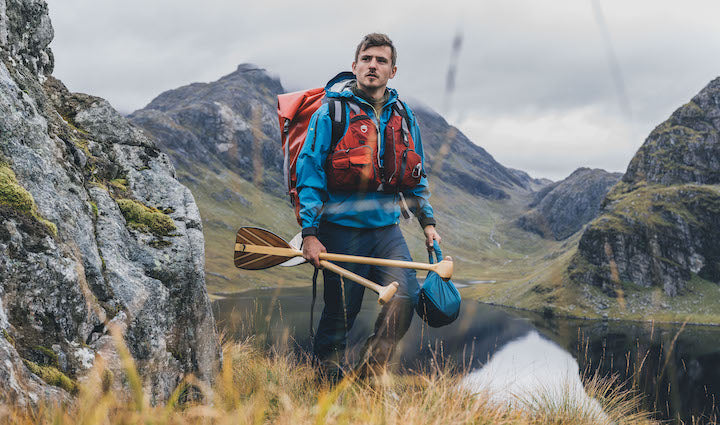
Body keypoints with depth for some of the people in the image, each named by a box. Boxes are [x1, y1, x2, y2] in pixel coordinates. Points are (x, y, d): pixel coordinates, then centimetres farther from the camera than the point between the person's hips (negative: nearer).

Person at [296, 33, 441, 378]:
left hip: (387, 227, 4)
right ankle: (326, 372, 23)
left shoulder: (402, 115, 11)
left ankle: (368, 373, 4)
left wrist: (427, 222, 16)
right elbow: (309, 174, -6)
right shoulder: (331, 112, -4)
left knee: (406, 295, -12)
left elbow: (416, 177, 21)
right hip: (341, 230, -4)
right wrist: (309, 233, -12)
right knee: (340, 312, 1)